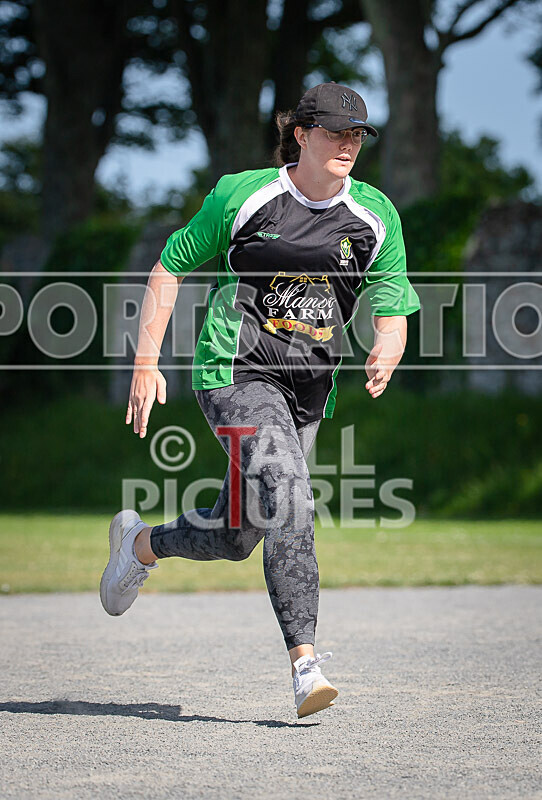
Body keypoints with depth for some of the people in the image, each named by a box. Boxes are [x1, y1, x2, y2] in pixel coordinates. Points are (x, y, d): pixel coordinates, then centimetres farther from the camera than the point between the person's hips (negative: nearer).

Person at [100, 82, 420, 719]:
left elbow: (392, 316, 5)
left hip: (308, 393, 5)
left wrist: (385, 355, -20)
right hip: (237, 373, -5)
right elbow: (170, 268, 6)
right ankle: (305, 661, -25)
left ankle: (141, 542, 40)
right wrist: (146, 364, -1)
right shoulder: (243, 195, -3)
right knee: (288, 503, -26)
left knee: (235, 538, 10)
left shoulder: (376, 218, 5)